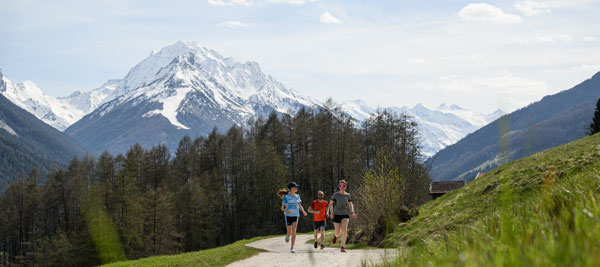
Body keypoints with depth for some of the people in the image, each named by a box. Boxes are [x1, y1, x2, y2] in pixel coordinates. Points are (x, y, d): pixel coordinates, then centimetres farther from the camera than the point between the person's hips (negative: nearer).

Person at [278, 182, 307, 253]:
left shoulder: (297, 196, 4)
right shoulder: (286, 197, -9)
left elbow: (300, 205, 15)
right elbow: (282, 208, -6)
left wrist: (303, 211, -3)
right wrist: (286, 211, -27)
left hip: (296, 216, 2)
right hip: (288, 216, -2)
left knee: (294, 232, -13)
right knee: (290, 232, 7)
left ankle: (292, 248, -7)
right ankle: (288, 236, 46)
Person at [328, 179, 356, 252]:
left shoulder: (348, 195, 2)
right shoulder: (335, 195, -4)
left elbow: (350, 205, 14)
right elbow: (330, 204, 7)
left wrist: (352, 212, -3)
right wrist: (331, 212, -7)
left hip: (345, 215, 0)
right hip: (337, 215, 0)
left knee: (344, 230, -20)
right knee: (338, 232, 7)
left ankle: (343, 247, -17)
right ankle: (336, 236, 46)